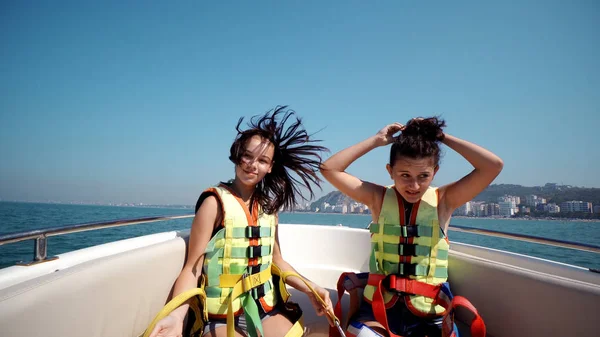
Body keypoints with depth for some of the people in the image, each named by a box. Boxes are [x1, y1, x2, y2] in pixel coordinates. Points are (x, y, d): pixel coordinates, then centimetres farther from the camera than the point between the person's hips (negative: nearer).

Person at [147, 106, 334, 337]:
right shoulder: (216, 202, -10)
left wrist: (310, 289, 2)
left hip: (267, 308, 6)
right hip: (223, 314, -5)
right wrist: (177, 314, -29)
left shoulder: (269, 206, 7)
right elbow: (193, 266, -13)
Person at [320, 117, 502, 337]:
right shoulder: (379, 198, 0)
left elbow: (494, 166, -11)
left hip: (429, 313, 1)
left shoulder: (444, 201, -2)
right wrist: (376, 140, -6)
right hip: (378, 306, 0)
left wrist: (443, 138, -7)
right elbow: (329, 169, -6)